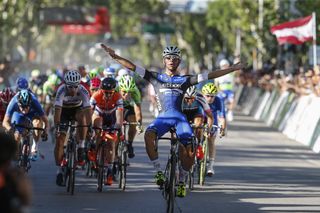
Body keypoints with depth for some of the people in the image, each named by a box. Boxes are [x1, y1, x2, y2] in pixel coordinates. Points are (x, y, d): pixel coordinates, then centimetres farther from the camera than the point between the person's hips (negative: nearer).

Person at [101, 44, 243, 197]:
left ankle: (181, 182, 8)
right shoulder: (156, 77, 17)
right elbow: (133, 67, 10)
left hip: (179, 117, 0)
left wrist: (233, 69, 8)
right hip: (163, 117, 0)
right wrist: (115, 56, -1)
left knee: (189, 153, -18)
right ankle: (158, 172, -21)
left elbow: (210, 75, 13)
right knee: (148, 135, -34)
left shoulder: (185, 80, 16)